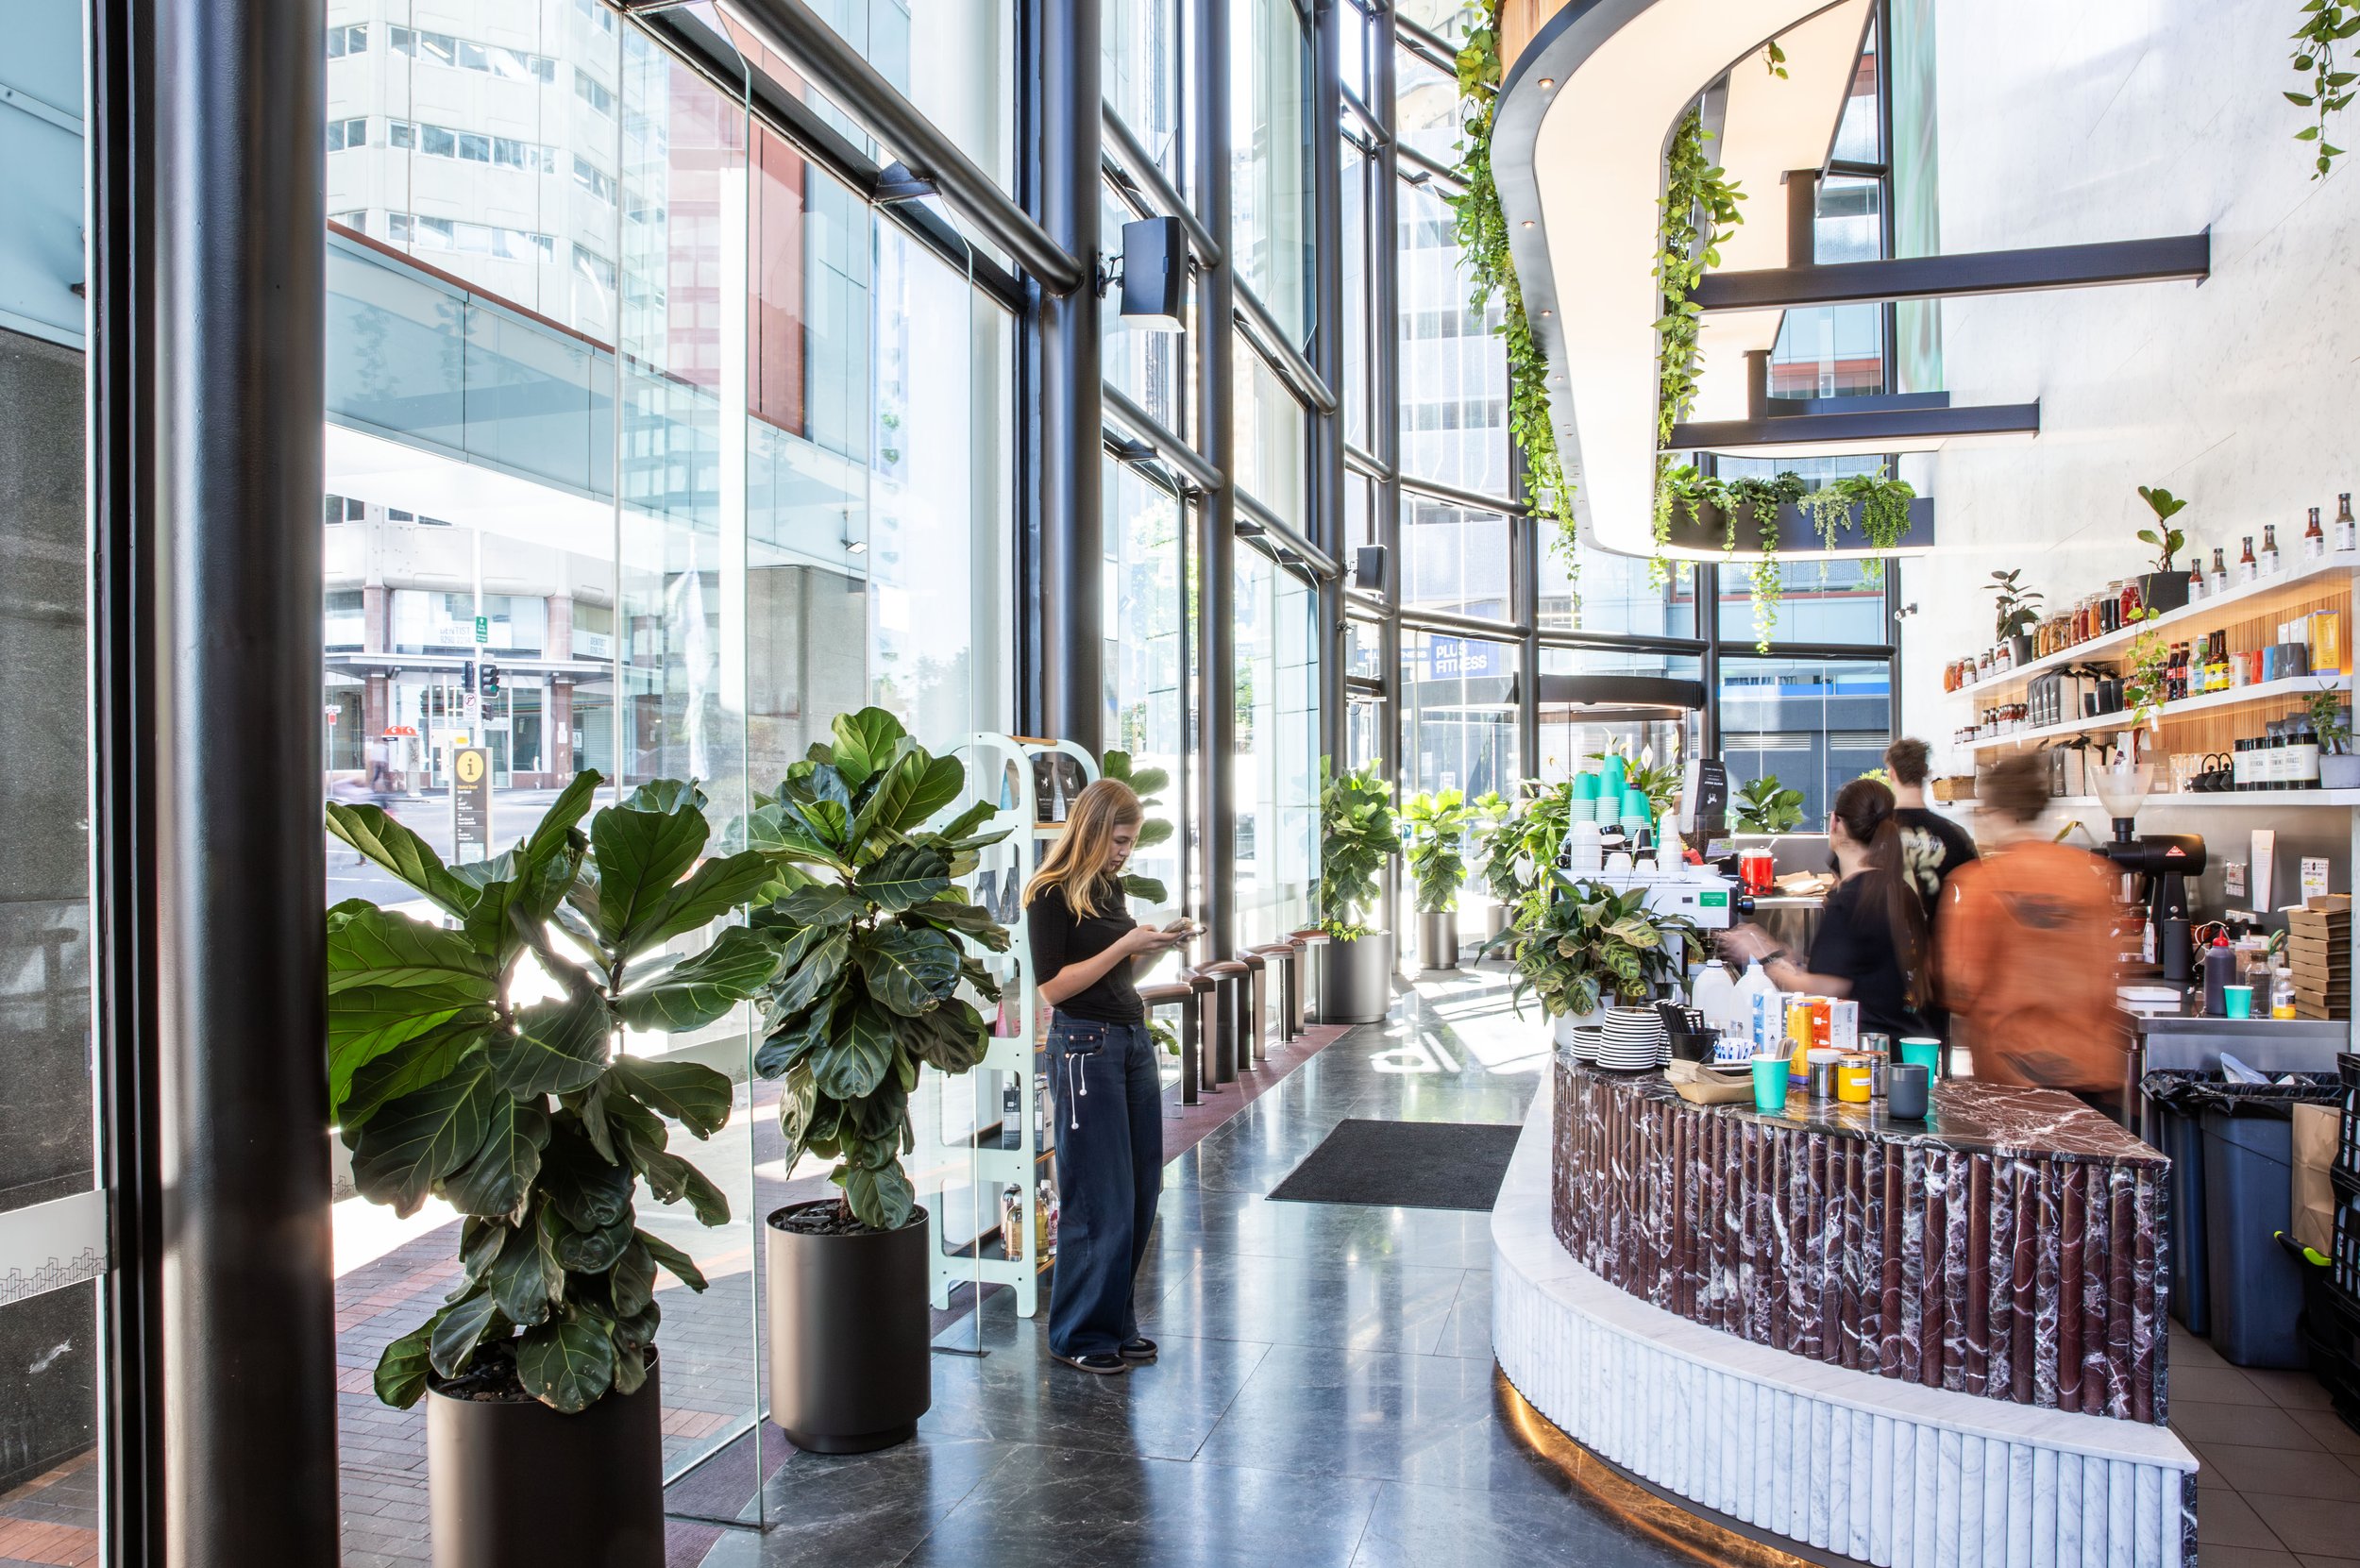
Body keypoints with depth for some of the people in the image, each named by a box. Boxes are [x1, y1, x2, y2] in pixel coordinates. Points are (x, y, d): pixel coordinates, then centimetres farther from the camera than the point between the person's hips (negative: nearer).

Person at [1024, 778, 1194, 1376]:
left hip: (1134, 1042, 8)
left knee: (1141, 1192, 11)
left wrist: (1158, 945, 4)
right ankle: (1081, 1335, 14)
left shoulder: (1111, 887, 13)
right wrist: (1126, 944, -18)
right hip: (1085, 1047, -8)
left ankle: (1115, 1322, 25)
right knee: (1100, 1201, -1)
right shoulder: (1051, 894, -11)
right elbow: (1054, 986, -16)